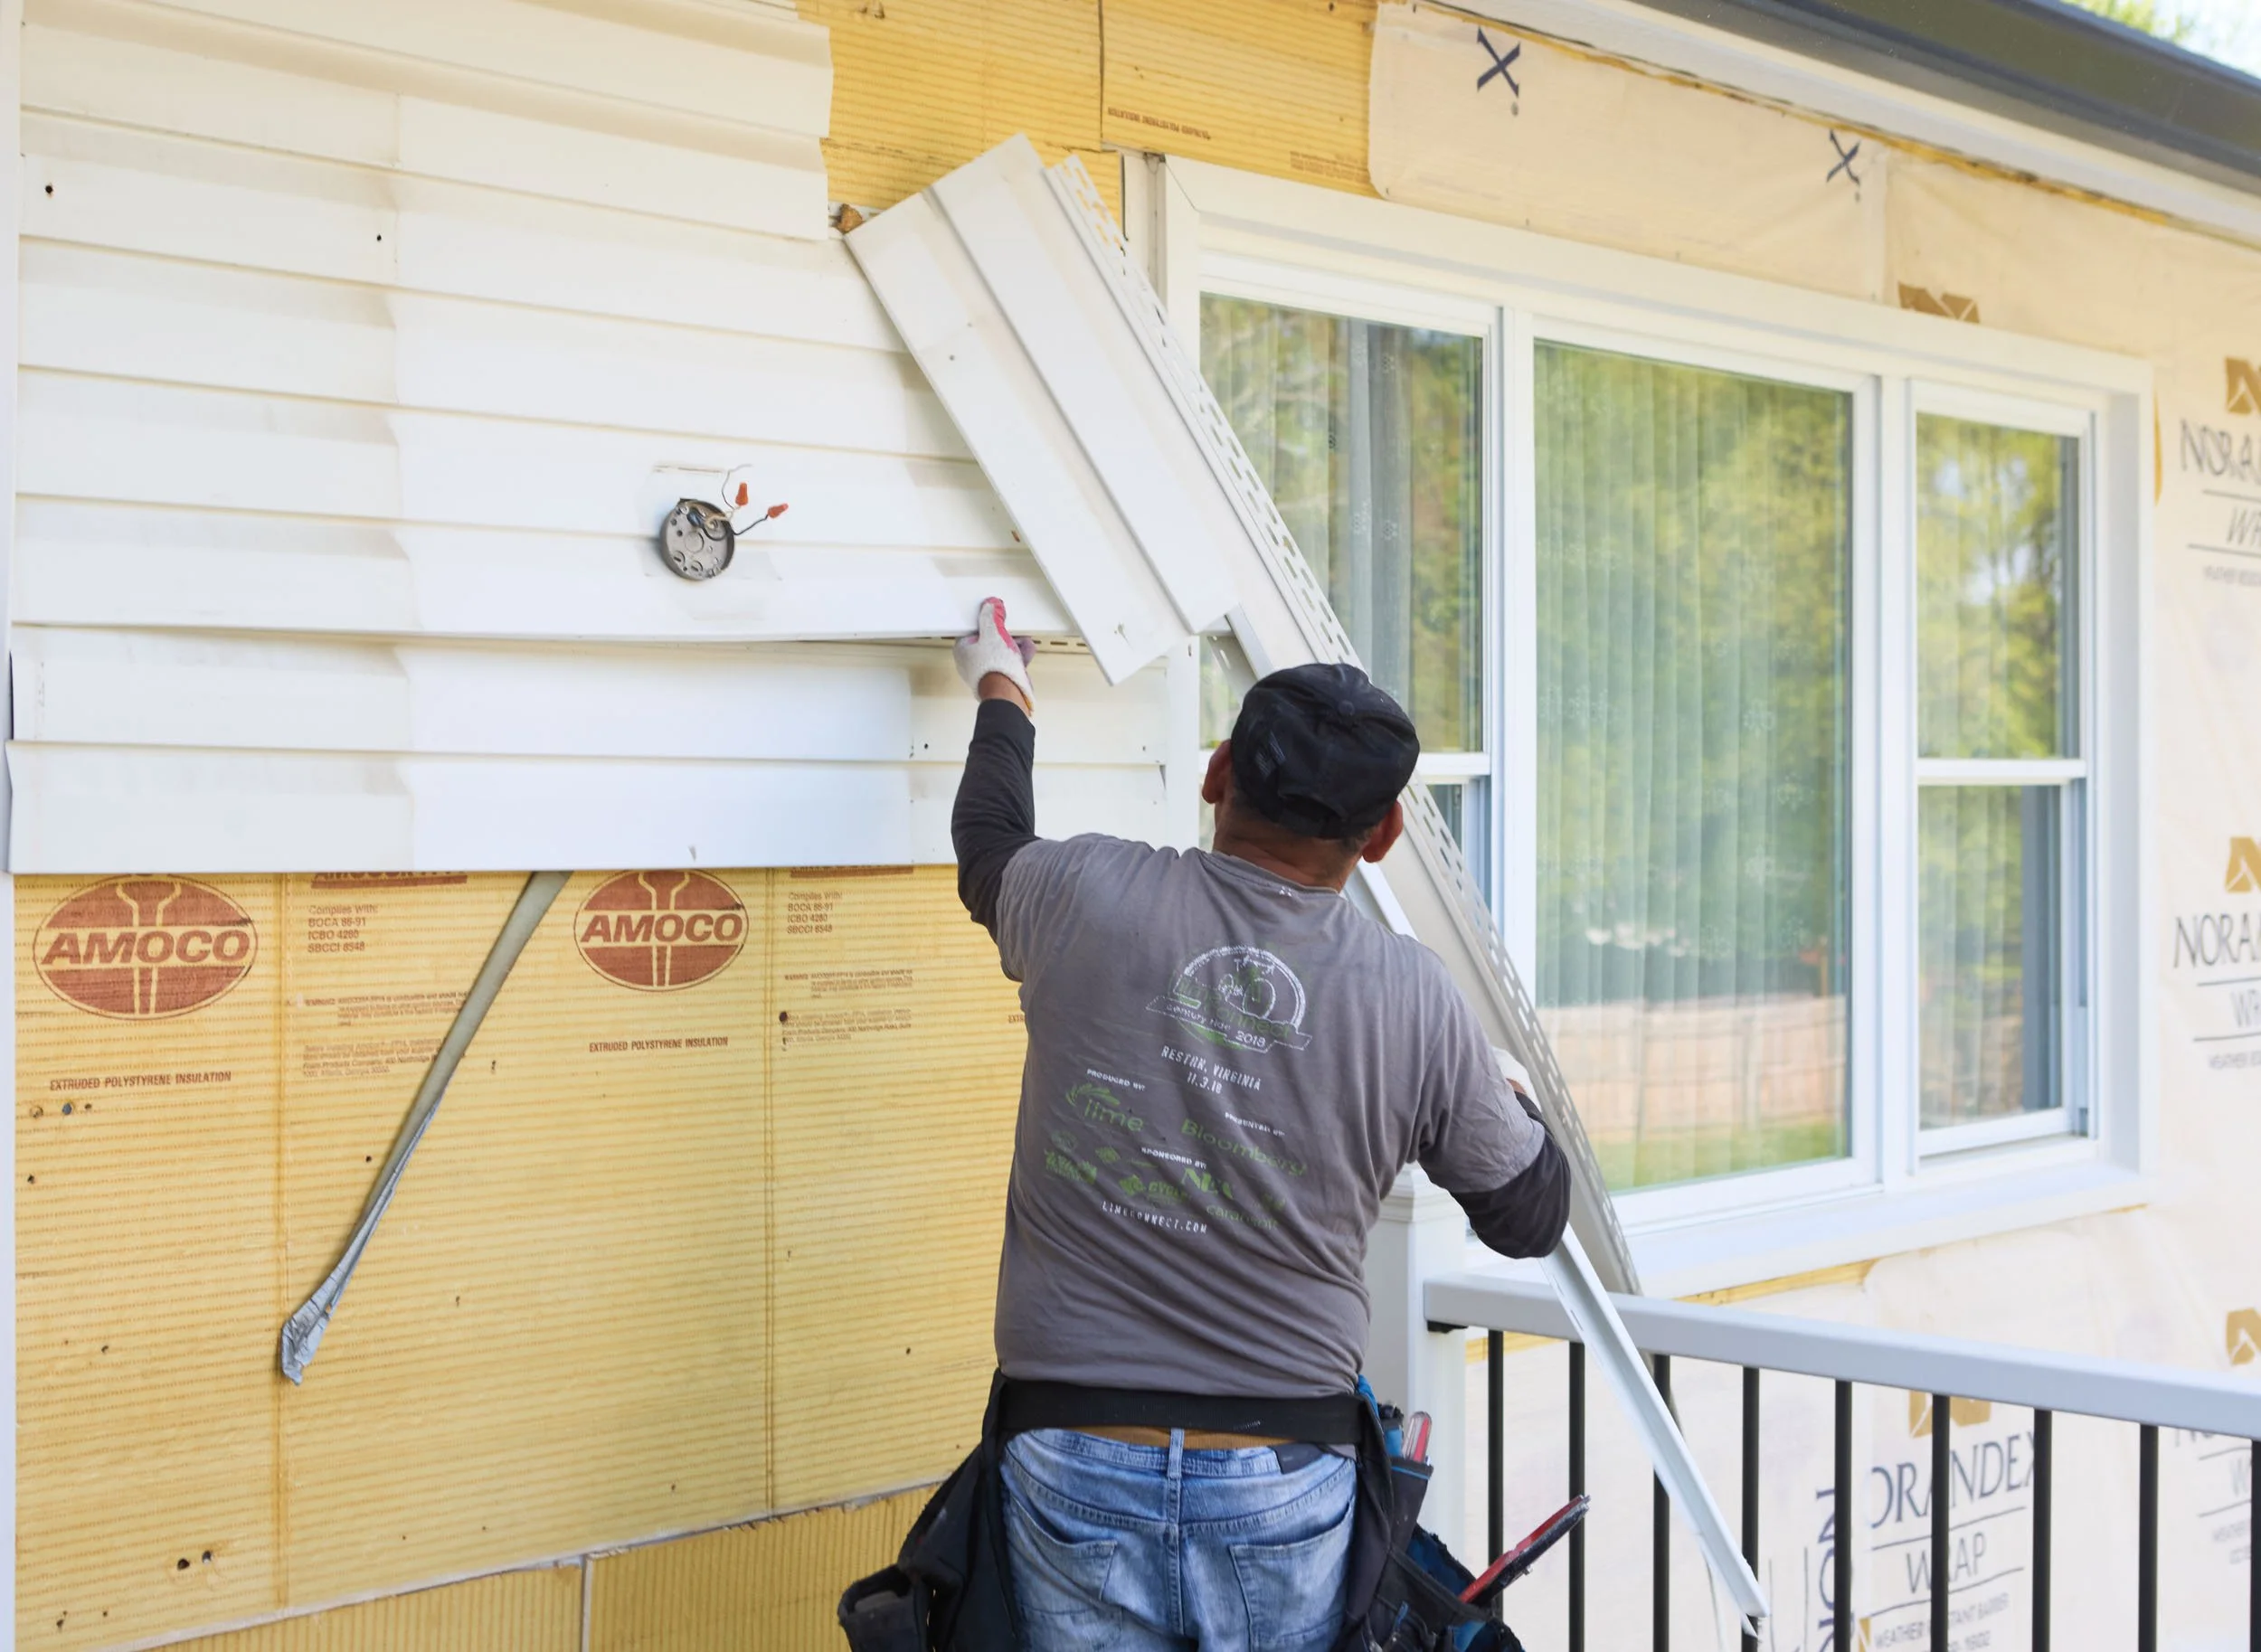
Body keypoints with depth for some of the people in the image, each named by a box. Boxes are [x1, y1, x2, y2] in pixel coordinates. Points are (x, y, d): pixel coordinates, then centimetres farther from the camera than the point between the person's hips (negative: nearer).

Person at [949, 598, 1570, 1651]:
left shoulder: (1088, 897, -7)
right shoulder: (1418, 1001, -5)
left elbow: (989, 851, 19)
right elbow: (1529, 1216, 9)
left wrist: (1000, 692, 37)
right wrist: (1512, 1101, 31)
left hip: (1078, 1481, 0)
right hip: (1285, 1490, 0)